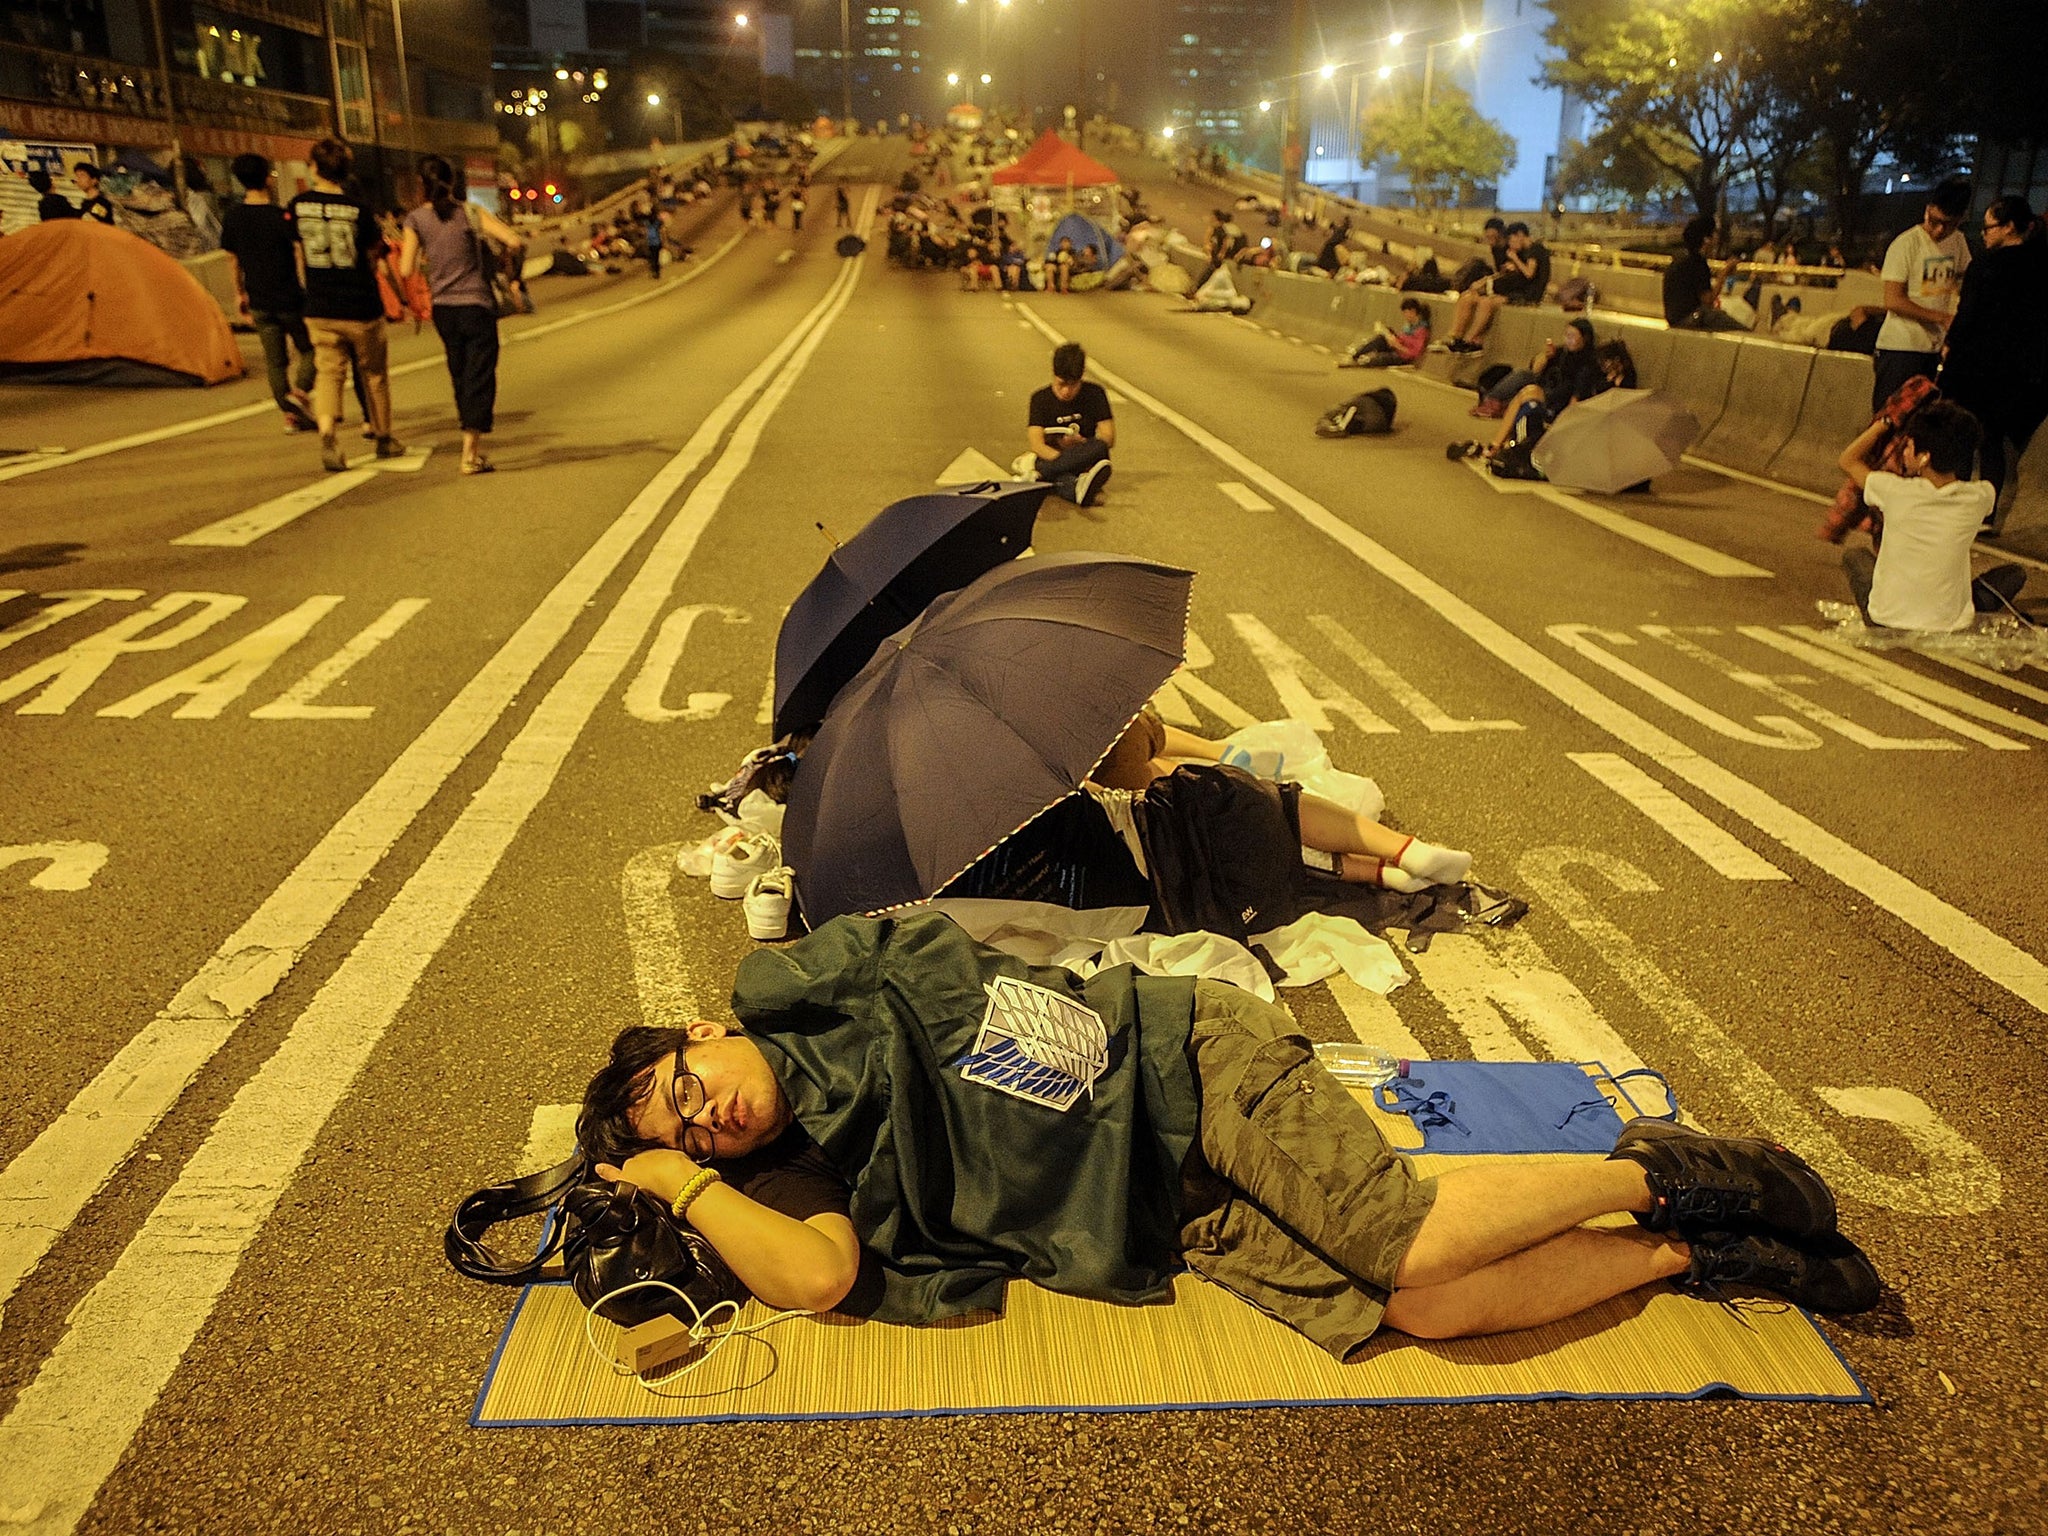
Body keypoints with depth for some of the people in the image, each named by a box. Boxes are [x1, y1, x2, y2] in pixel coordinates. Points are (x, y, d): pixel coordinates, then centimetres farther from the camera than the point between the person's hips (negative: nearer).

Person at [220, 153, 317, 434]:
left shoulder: (232, 218, 3)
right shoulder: (282, 217, -14)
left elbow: (232, 260, 11)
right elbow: (300, 258, -12)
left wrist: (240, 293, 21)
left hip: (259, 302, 4)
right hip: (290, 298, -4)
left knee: (275, 359, 9)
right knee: (309, 348, 13)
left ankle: (290, 414, 8)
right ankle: (300, 391, -9)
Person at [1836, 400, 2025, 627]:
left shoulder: (1897, 492, -18)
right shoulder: (1980, 498, -11)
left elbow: (1849, 460, 2)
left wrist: (1882, 424, 11)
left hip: (1888, 618, -1)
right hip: (1949, 623, 1)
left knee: (1853, 556, 27)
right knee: (2014, 574, 25)